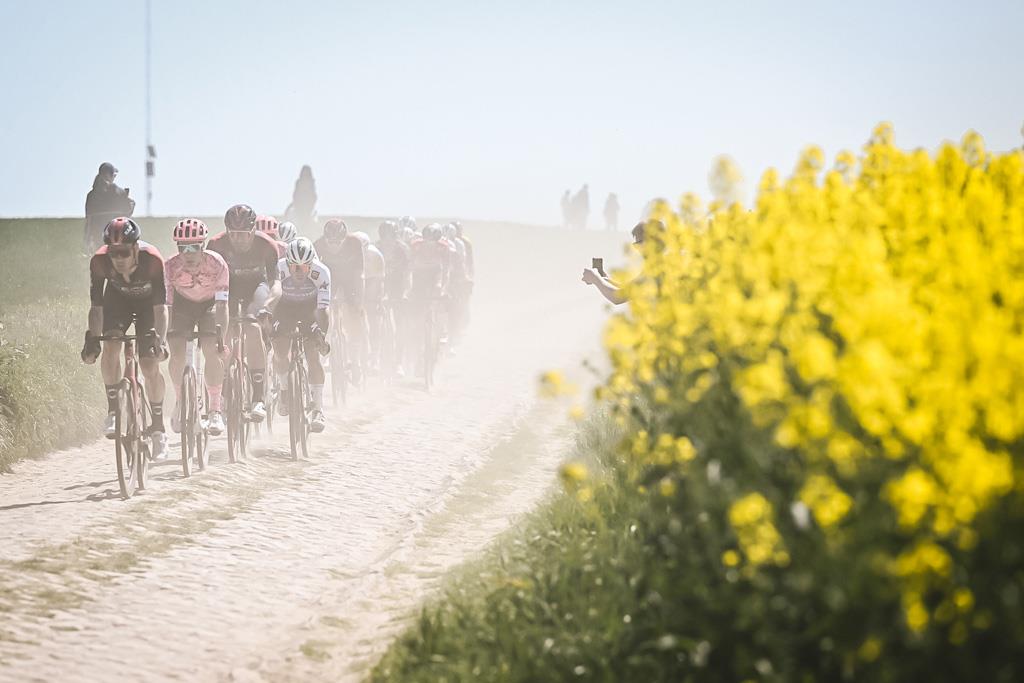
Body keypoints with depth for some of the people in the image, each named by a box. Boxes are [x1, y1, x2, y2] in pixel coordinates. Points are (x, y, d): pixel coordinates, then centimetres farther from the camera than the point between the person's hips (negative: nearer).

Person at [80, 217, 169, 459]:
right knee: (109, 350, -24)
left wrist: (160, 341, -44)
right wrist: (92, 339, -35)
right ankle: (113, 409, -8)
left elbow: (160, 306, -34)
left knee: (150, 365, -10)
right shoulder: (99, 261, -31)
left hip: (147, 302, -2)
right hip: (117, 300, 2)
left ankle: (158, 427, 4)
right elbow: (96, 306, -25)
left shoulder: (152, 259, -37)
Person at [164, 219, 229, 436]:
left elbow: (222, 304, -29)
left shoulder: (217, 264, -31)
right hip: (182, 303, 1)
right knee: (177, 353, -18)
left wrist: (221, 338, -36)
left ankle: (215, 409, -13)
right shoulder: (170, 267, -28)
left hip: (209, 304, -1)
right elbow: (165, 305, -23)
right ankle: (179, 401, 7)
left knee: (211, 351, -22)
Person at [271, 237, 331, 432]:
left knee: (313, 356, -14)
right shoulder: (278, 269, -30)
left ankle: (317, 410, -10)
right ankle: (284, 387, 15)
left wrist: (321, 333, -44)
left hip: (309, 309, -1)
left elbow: (324, 307, -32)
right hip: (284, 308, 1)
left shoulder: (321, 272, -30)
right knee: (280, 353, -15)